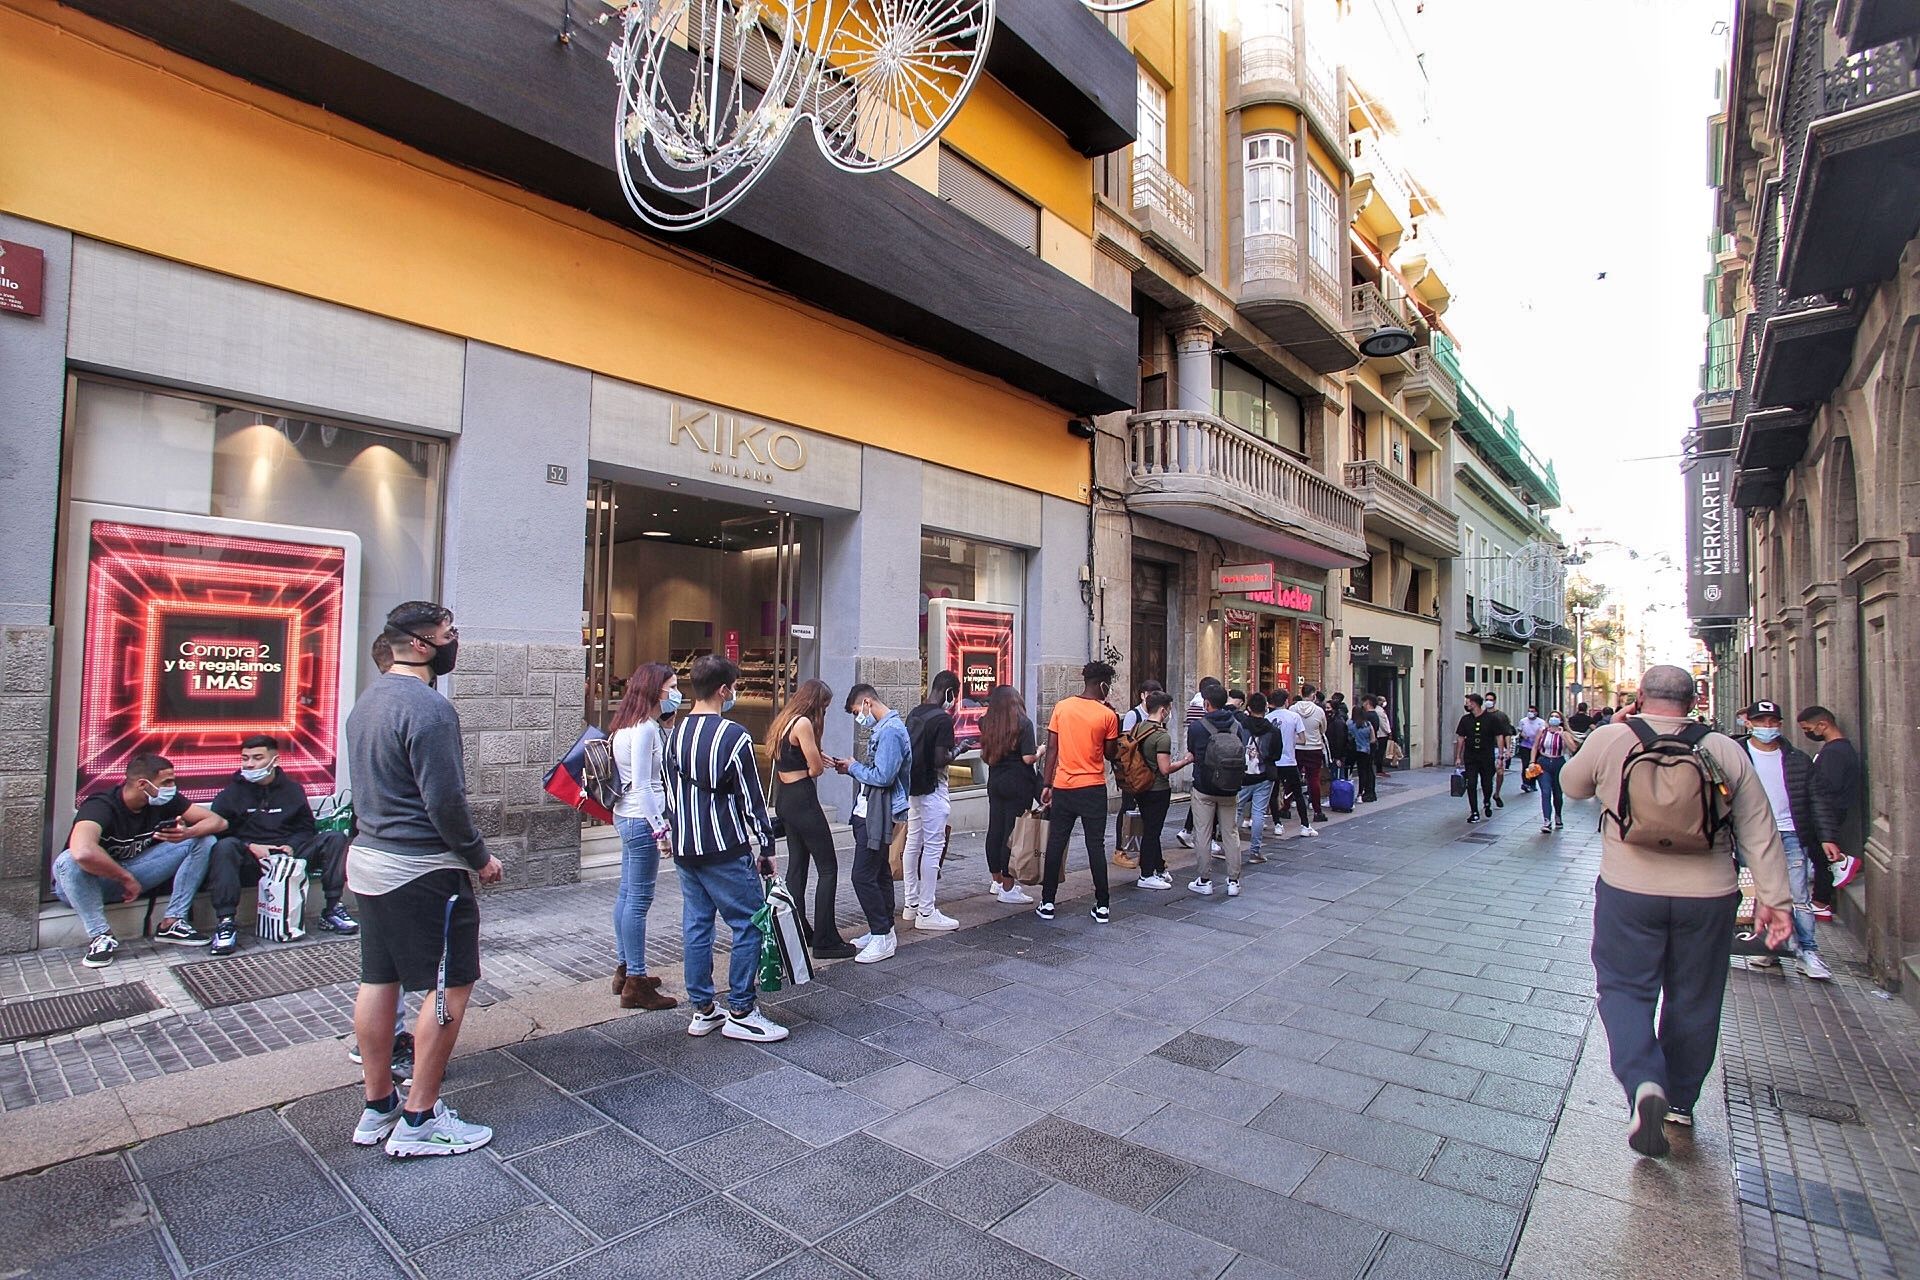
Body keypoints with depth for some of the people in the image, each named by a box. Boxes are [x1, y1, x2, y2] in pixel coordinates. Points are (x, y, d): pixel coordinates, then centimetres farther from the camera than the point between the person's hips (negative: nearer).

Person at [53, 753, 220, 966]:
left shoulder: (166, 800, -9)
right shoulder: (101, 806, -26)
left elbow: (218, 821, -10)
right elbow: (83, 852, -46)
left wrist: (187, 833, -32)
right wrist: (127, 879, -32)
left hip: (134, 871, 4)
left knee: (203, 841, -13)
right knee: (68, 861, -37)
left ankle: (172, 923, -13)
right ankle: (101, 936, -23)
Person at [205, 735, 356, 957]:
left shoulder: (292, 789, 13)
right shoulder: (232, 793, 6)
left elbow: (306, 827, 14)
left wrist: (292, 846, -8)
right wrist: (250, 847, -18)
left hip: (289, 856, 2)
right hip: (250, 863, -2)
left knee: (336, 838, -18)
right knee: (225, 846, -34)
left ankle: (332, 910, -16)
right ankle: (225, 922, -35)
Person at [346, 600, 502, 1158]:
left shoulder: (367, 700, 11)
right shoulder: (428, 707, -20)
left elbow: (368, 787, 18)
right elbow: (445, 801, -21)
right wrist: (480, 857, -9)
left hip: (368, 860, 10)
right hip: (422, 870, -10)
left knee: (378, 981, 16)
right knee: (450, 987, 1)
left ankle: (378, 1107, 28)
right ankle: (418, 1122, 8)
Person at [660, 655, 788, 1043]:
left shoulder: (675, 733, 7)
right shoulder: (733, 735, -14)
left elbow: (670, 791, 15)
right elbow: (752, 798, -11)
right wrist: (767, 847, -3)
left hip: (685, 850, 8)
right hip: (726, 850, -7)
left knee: (695, 925, 13)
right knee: (750, 924, 2)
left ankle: (703, 1010, 22)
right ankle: (741, 1013, 7)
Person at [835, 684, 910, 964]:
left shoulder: (891, 731, -18)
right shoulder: (881, 729, 14)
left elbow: (882, 776, -23)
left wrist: (854, 767, -9)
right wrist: (851, 768, 5)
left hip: (877, 816, -10)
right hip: (869, 813, 10)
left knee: (863, 876, -8)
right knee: (879, 873, 16)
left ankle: (882, 936, 1)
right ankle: (882, 931, 26)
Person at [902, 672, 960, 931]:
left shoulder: (914, 713, 8)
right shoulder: (943, 719, -17)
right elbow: (940, 760, -21)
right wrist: (954, 754, -4)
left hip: (913, 785, 9)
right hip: (932, 788, -8)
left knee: (913, 844, 14)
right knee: (933, 847, -3)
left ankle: (911, 904, 23)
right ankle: (926, 913, 2)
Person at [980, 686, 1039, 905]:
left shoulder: (988, 724, 4)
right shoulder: (1024, 724, -11)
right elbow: (1028, 758, -16)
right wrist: (1040, 750, 2)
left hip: (995, 782, 6)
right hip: (1018, 785, -6)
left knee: (995, 830, 12)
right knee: (1013, 833, -1)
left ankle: (997, 880, 25)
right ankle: (1008, 888, 3)